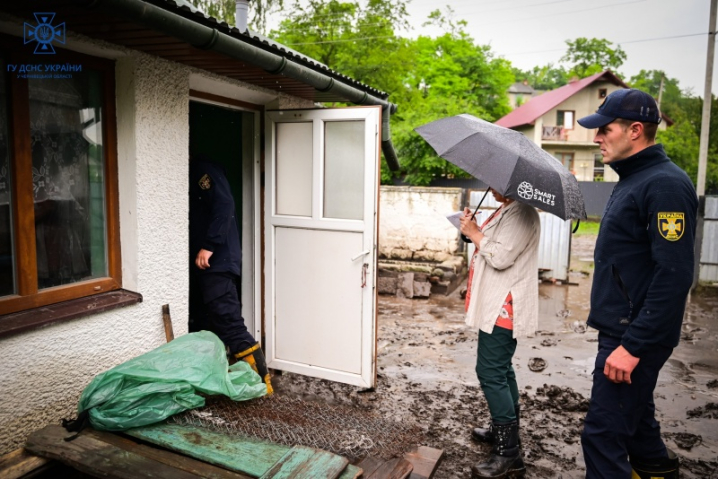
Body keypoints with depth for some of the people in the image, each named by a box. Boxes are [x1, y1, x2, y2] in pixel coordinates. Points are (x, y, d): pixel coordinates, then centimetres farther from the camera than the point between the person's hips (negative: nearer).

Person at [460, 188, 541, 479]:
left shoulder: (522, 214, -17)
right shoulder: (508, 210, 15)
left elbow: (501, 256, -25)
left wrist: (474, 233, -12)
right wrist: (474, 232, 3)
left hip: (503, 308, -11)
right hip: (497, 305, 11)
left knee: (491, 373, -9)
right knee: (500, 370, 19)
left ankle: (508, 454, -3)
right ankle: (504, 431, 33)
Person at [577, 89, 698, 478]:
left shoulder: (665, 185, -18)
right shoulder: (632, 180, 12)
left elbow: (674, 276, -25)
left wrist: (633, 346, -25)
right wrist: (623, 337, 21)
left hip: (635, 336, -10)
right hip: (621, 328, 10)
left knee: (604, 433, -3)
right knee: (634, 413, 25)